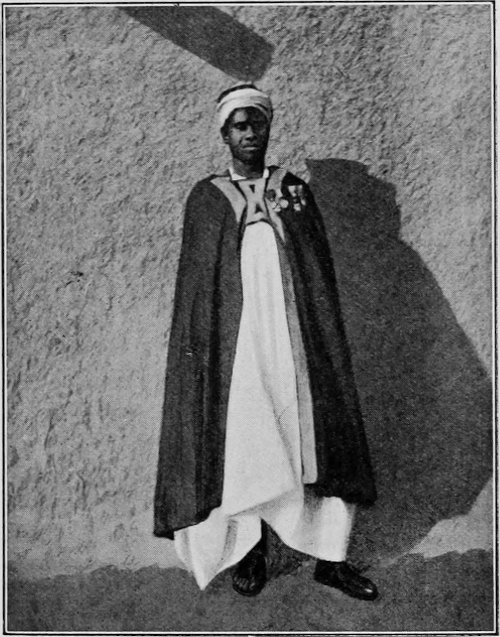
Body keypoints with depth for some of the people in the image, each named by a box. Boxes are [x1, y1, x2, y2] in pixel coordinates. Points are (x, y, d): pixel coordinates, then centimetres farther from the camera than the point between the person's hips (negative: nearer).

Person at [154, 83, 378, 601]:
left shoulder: (295, 189, 13)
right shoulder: (205, 197, 9)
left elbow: (321, 271, 9)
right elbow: (194, 280, 5)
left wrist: (325, 340, 1)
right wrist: (198, 347, -5)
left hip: (295, 338, 2)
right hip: (235, 339, -1)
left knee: (311, 437, 3)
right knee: (241, 442, 1)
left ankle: (328, 555, 14)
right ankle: (250, 550, 17)